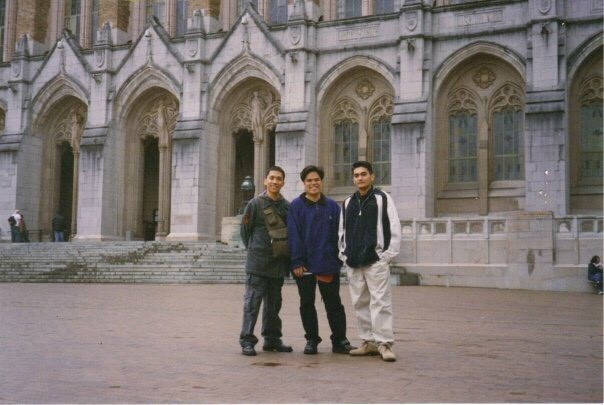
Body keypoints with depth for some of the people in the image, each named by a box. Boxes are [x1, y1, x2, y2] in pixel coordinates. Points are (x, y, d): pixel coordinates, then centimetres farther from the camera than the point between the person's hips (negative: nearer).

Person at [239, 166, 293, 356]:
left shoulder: (287, 206, 7)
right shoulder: (255, 204, -5)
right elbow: (245, 230, 1)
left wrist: (287, 255, 8)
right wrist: (254, 250, 5)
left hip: (279, 262, 5)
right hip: (258, 262, -5)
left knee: (274, 303, 13)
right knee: (252, 302, -3)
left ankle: (272, 338, 23)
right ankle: (247, 340, 3)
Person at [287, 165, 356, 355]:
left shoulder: (332, 206, 4)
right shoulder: (296, 206, -2)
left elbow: (337, 235, 4)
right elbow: (293, 235, -7)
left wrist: (338, 260, -3)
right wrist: (297, 262, -13)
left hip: (328, 264, 1)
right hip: (305, 265, -1)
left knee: (334, 304, 6)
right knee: (307, 304, 9)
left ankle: (340, 341, 14)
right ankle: (311, 340, 21)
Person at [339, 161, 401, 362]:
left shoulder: (382, 199, 1)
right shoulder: (347, 203, 16)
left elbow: (394, 228, -3)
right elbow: (342, 231, 21)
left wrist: (388, 254, -7)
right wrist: (344, 255, 11)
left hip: (376, 261, -6)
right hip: (353, 263, 6)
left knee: (380, 302, -9)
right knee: (360, 303, 8)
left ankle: (384, 343, -6)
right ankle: (369, 342, 17)